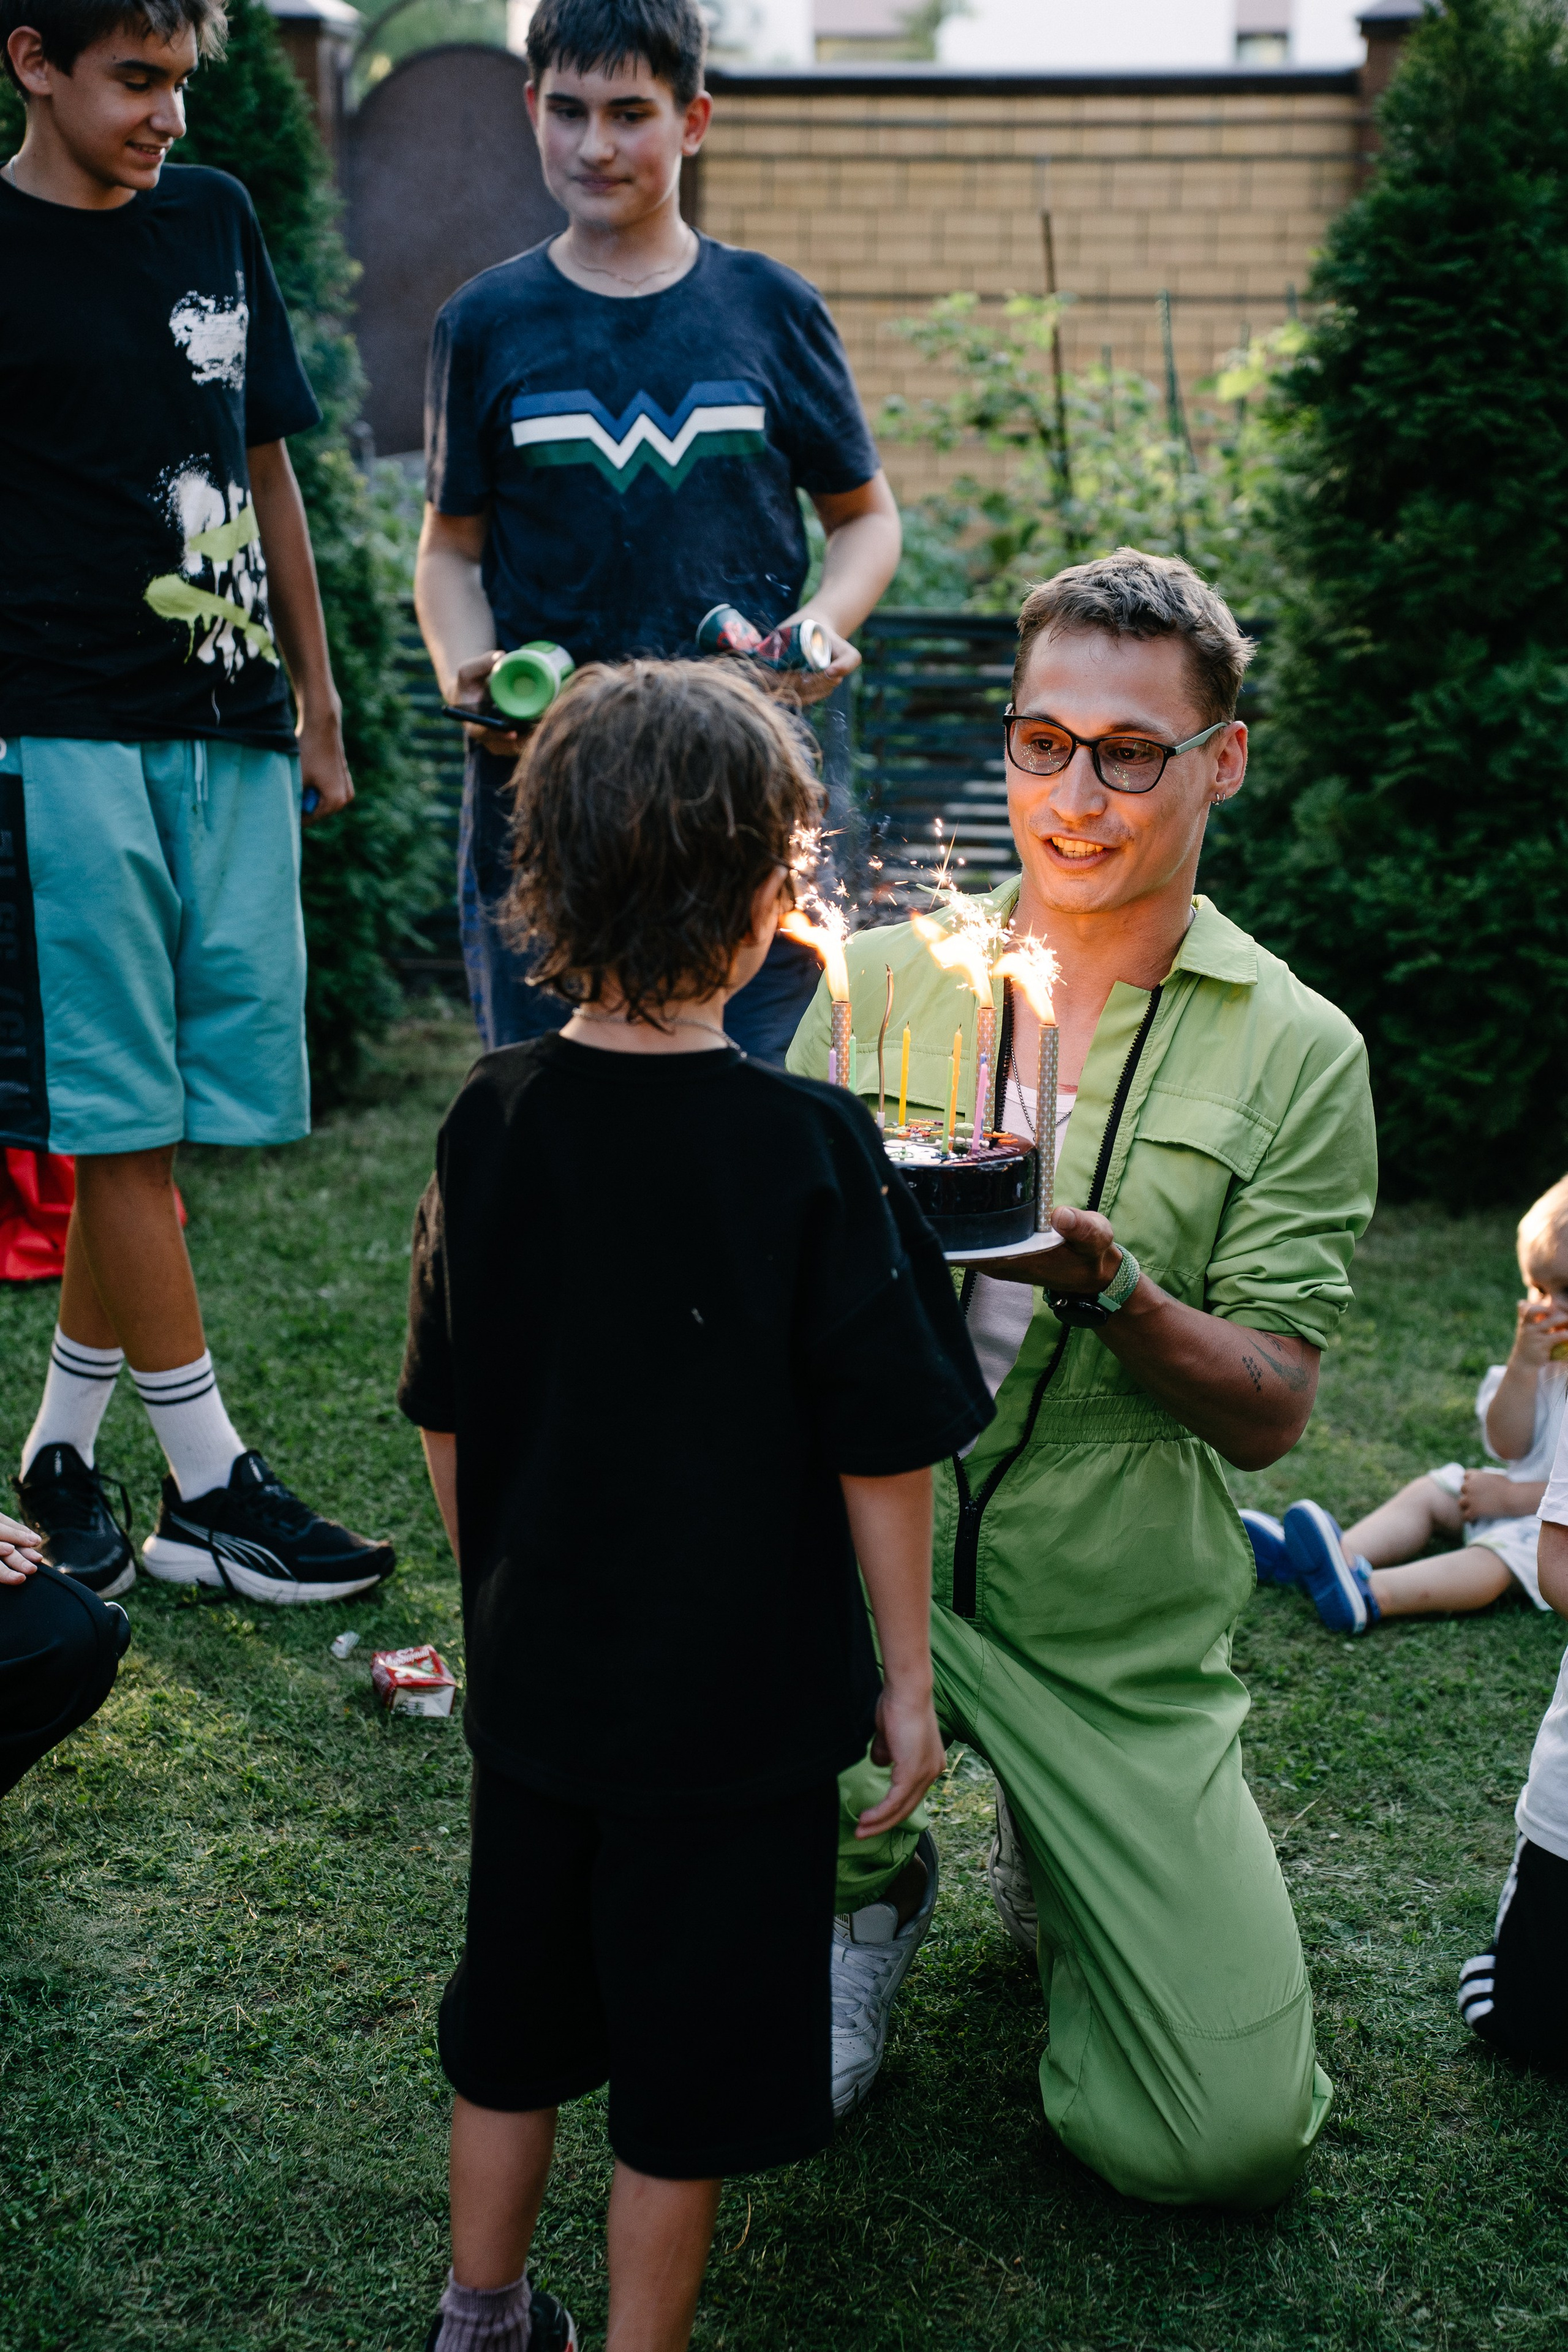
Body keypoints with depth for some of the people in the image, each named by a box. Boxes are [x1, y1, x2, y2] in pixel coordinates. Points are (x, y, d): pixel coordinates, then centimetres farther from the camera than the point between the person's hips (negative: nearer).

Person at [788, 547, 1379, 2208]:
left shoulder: (1294, 1051, -1)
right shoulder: (879, 978, 3)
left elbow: (1269, 1413, -4)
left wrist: (1109, 1284, -23)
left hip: (1121, 1632, -1)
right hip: (869, 1537, 1)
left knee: (1223, 2147, -9)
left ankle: (1055, 1866, 25)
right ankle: (860, 1888, 2)